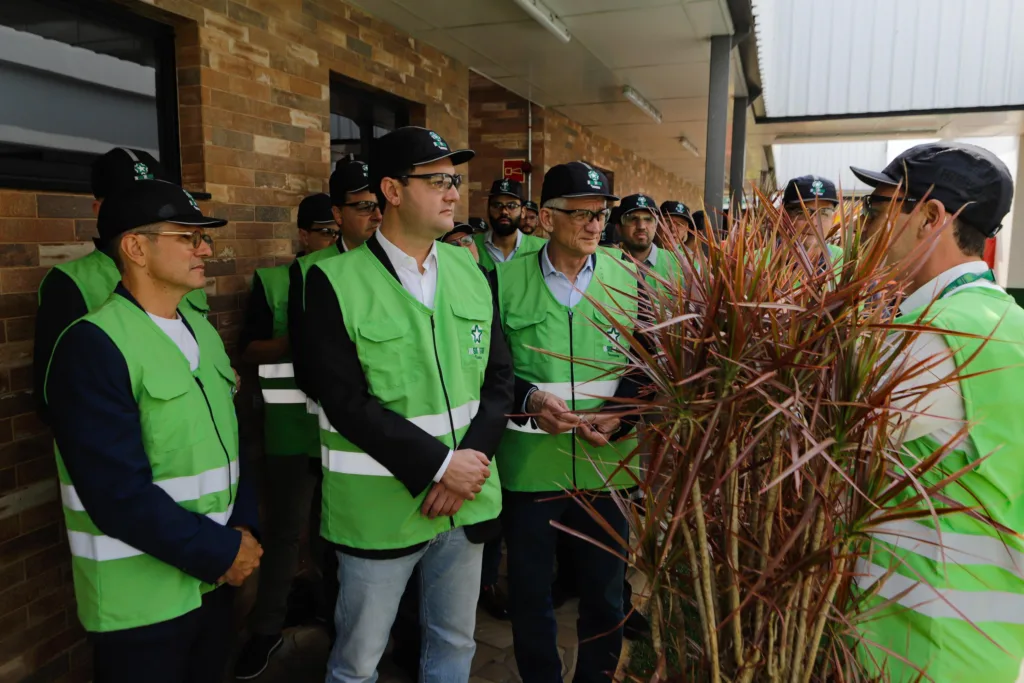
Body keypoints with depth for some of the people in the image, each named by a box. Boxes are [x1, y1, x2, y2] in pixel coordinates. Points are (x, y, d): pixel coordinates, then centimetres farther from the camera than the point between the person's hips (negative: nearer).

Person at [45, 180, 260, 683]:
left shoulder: (201, 329, 6)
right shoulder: (93, 346, -17)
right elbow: (119, 493, -23)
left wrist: (244, 527, -4)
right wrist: (222, 551, -16)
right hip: (140, 598, -6)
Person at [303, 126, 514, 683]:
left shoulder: (468, 270, 3)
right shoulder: (335, 281, -11)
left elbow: (499, 377, 3)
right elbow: (346, 403, -16)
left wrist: (471, 460, -11)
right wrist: (439, 465, -17)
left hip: (468, 499, 5)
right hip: (380, 506, -4)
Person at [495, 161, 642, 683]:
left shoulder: (626, 279, 3)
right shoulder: (505, 279, -2)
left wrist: (619, 417, -12)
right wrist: (531, 401, -17)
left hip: (607, 461, 1)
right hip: (529, 461, -1)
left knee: (605, 592, 14)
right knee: (529, 591, 14)